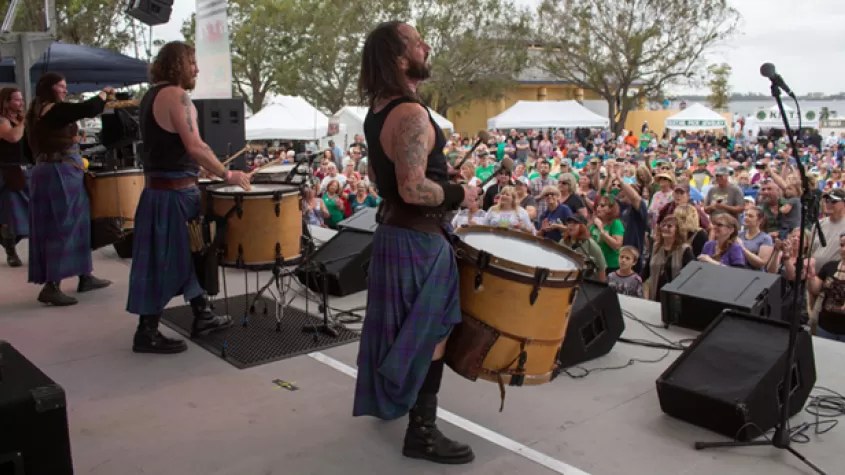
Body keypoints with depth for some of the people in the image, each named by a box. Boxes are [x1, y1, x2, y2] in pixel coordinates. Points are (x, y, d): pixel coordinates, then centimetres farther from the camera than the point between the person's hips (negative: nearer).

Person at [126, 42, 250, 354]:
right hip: (173, 192, -10)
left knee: (189, 253, 18)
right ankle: (147, 333, 8)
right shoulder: (176, 94, -15)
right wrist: (227, 175, -16)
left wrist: (196, 171, 23)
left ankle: (202, 316, 28)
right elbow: (195, 146, -23)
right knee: (163, 260, -2)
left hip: (159, 186, 10)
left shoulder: (152, 95, 15)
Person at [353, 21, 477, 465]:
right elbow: (413, 190, -30)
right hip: (418, 238, -10)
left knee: (403, 328, 23)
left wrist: (437, 173, 14)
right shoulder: (412, 114, -23)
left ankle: (389, 398, 41)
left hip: (392, 230, 10)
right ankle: (422, 431, 13)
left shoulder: (378, 111, 9)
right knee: (430, 333, 1)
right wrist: (459, 193, -14)